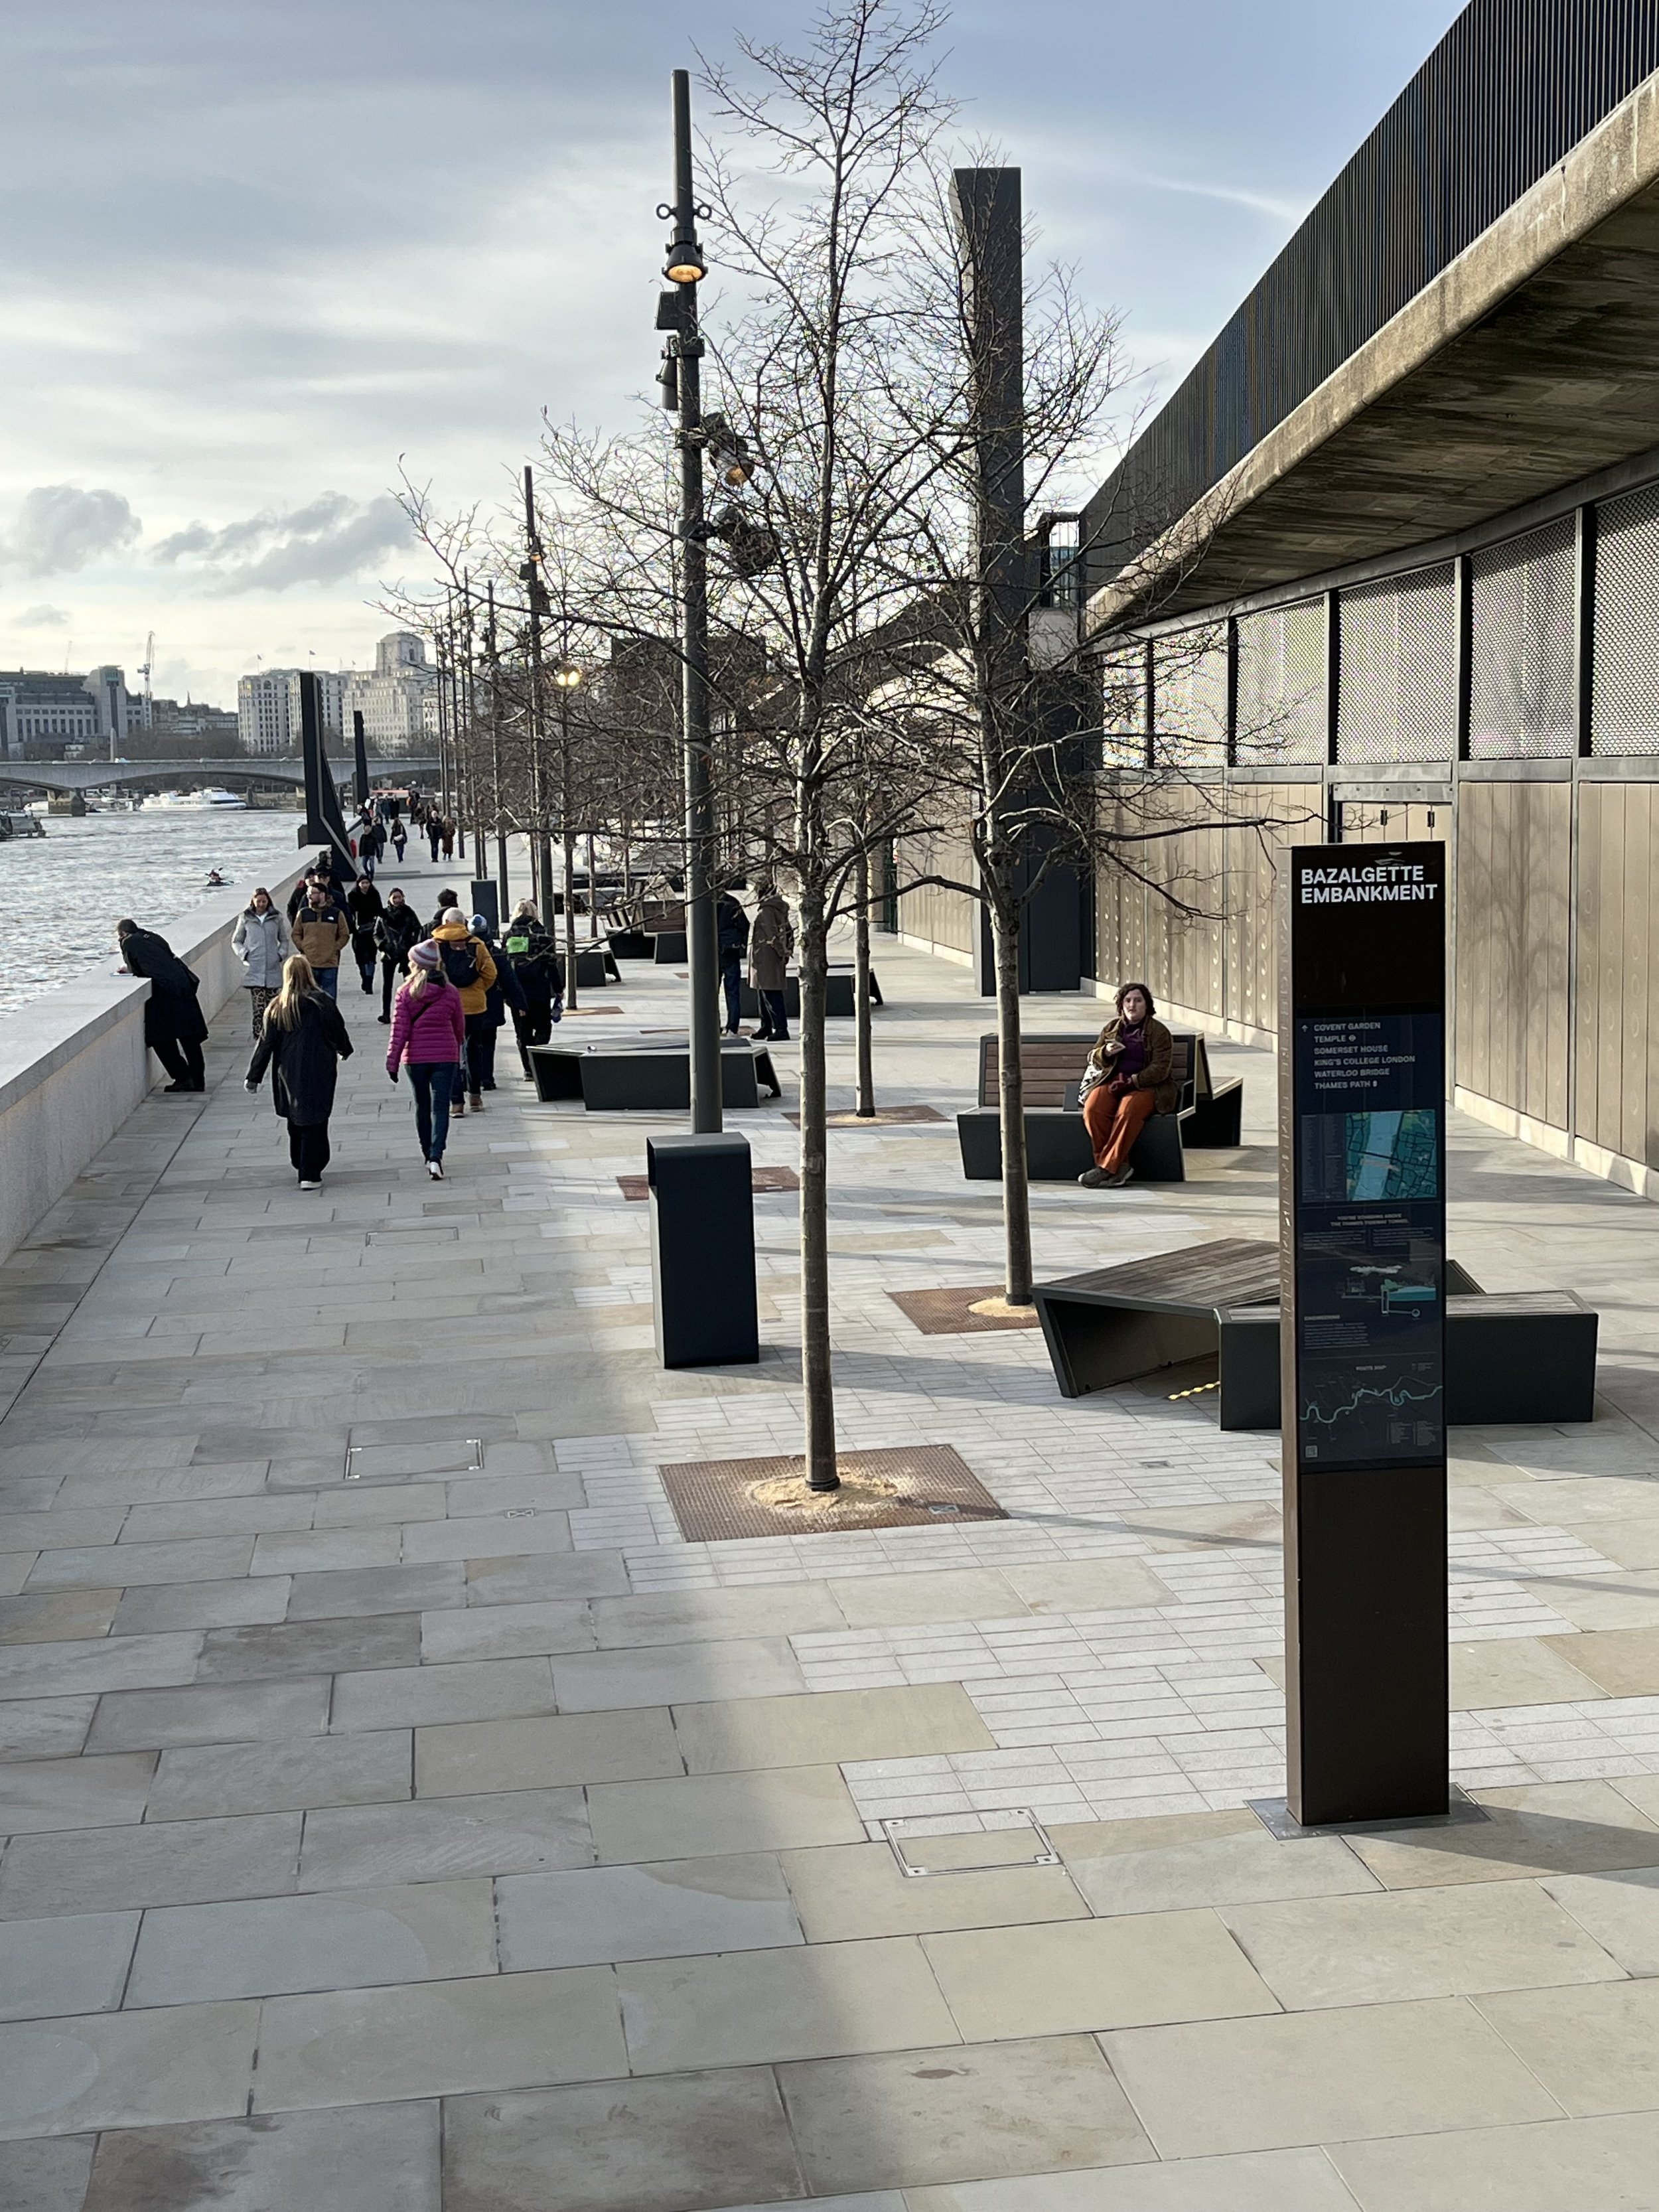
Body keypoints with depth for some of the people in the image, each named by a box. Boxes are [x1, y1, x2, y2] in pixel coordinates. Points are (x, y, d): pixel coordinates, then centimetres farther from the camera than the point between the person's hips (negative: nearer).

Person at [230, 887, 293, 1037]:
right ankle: (258, 1038, -7)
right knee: (258, 1008, -9)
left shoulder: (276, 919, 7)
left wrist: (281, 954, 1)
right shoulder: (245, 919, 5)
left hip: (273, 969, 2)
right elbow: (236, 941, 12)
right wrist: (244, 954, -4)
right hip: (254, 970, -2)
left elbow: (285, 940, 18)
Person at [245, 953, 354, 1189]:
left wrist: (254, 1076, 7)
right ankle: (310, 1175, -5)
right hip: (318, 1074, -3)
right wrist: (344, 1051, 23)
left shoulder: (276, 1008, -3)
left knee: (295, 1121, 20)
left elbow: (265, 1044, 0)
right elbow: (339, 1032, 1)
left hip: (288, 1075, 3)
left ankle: (301, 1166, 33)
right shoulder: (322, 1003, -11)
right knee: (314, 1123, 0)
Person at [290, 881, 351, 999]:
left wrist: (334, 949, -3)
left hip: (330, 963, -1)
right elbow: (296, 934, 12)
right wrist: (303, 949, -1)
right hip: (308, 964, 1)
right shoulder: (303, 913, 6)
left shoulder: (336, 914, 1)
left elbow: (345, 936, 6)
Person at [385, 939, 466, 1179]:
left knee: (422, 1107, 16)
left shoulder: (406, 993, -7)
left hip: (415, 1058, 0)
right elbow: (459, 1026, 9)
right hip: (445, 1057, 0)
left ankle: (428, 1155, 28)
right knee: (440, 1107, -2)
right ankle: (436, 1157, -18)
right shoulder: (451, 992, -2)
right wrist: (459, 1050, 26)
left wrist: (392, 1060, -4)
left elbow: (400, 1029, -9)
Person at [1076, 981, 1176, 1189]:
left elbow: (1160, 1068, -5)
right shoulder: (1112, 1028, 17)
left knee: (1128, 1111, -38)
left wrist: (1132, 1081, -16)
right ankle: (1120, 1166, -27)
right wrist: (1105, 1053, -5)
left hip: (1144, 1086, -4)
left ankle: (1106, 1168, -34)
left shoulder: (1159, 1032, 4)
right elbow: (1093, 1059, 20)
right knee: (1093, 1108, -30)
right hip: (1111, 1083, 4)